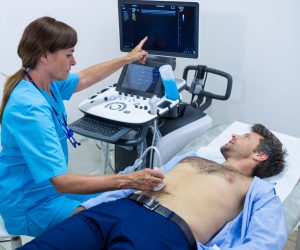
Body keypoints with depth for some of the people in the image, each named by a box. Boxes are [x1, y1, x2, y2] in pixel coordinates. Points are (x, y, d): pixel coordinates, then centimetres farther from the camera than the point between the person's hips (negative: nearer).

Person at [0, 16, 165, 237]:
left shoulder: (46, 82, -6)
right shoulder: (30, 108, -33)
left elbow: (85, 79, 16)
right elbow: (61, 181, -36)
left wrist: (127, 59, 24)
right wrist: (129, 181, -39)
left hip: (49, 185, 8)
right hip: (30, 204, -8)